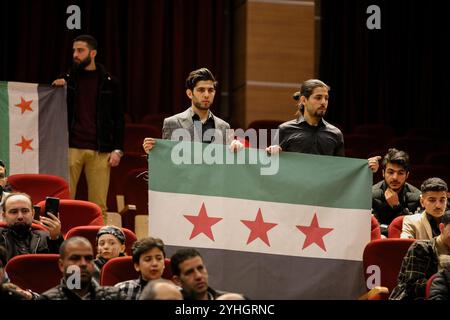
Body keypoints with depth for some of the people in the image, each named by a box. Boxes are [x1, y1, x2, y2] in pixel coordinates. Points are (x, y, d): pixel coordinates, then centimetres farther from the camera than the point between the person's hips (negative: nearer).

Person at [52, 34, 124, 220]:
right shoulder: (68, 79, 10)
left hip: (100, 151, -1)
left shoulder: (108, 83, 7)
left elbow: (118, 118, 8)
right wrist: (57, 88, -3)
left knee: (99, 205, -1)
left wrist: (118, 149, -1)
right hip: (71, 148, 1)